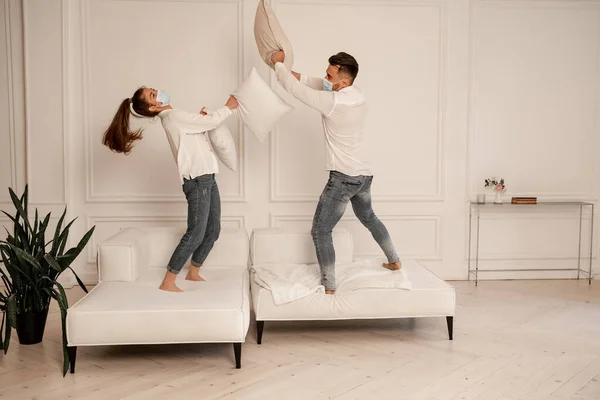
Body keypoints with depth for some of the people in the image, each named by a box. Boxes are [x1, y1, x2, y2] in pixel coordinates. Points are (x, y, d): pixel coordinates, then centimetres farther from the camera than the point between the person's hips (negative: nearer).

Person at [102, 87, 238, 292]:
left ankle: (193, 273, 25)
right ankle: (167, 282, -4)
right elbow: (212, 122, -12)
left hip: (207, 177, 10)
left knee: (212, 231, 12)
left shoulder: (174, 117, 16)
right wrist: (229, 107, 3)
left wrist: (200, 119, 7)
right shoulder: (174, 116, -13)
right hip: (196, 180, -10)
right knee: (195, 233, -10)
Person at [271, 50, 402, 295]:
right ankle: (394, 261, 44)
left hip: (343, 178, -9)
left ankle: (328, 287, 4)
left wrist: (278, 63, 0)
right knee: (368, 217, 31)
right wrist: (296, 74, 1)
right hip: (364, 174, 9)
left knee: (320, 231, 1)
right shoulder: (356, 96, 2)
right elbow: (319, 85, 14)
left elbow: (295, 89, -16)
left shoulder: (334, 102, -23)